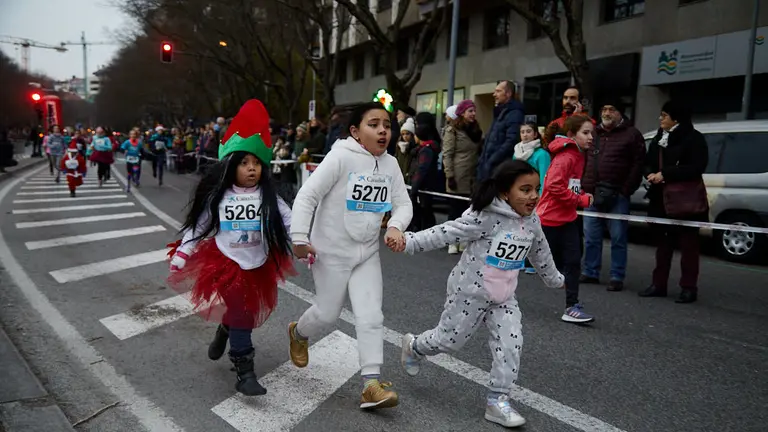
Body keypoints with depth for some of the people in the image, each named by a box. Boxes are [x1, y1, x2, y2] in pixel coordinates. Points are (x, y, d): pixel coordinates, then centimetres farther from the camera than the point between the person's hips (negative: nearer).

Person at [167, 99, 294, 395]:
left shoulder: (268, 198, -5)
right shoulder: (217, 197, -5)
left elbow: (289, 223, -8)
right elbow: (197, 226, 1)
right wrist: (181, 255, -4)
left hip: (259, 265, 2)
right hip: (227, 262, -2)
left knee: (246, 312, 16)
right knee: (240, 313, -8)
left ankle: (225, 332, 50)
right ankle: (245, 371, 1)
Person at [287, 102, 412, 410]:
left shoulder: (391, 164, 1)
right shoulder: (341, 157, -18)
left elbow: (403, 204, 2)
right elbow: (307, 195, -17)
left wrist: (396, 226, -20)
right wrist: (299, 238, -22)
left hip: (367, 252, 5)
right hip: (332, 251, -5)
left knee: (371, 317, -2)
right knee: (328, 313, 10)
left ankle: (371, 384, 2)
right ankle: (298, 333, 43)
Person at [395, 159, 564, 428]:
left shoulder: (532, 222, -1)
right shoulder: (486, 217, -25)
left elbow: (540, 254, 16)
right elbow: (447, 232, -27)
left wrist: (554, 279, 30)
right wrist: (410, 242, -35)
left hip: (503, 296, 6)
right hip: (471, 291, -6)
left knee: (511, 345, -2)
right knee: (450, 340, 9)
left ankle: (497, 400, 11)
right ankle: (413, 346, 40)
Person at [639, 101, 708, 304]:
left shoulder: (693, 137, -6)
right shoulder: (659, 138, 15)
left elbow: (697, 167, -15)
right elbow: (648, 162, 18)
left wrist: (665, 175, -18)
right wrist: (650, 174, -5)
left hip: (685, 199, -7)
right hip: (661, 198, 7)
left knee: (688, 243, -1)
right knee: (663, 242, 11)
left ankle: (689, 288, 4)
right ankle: (659, 284, 17)